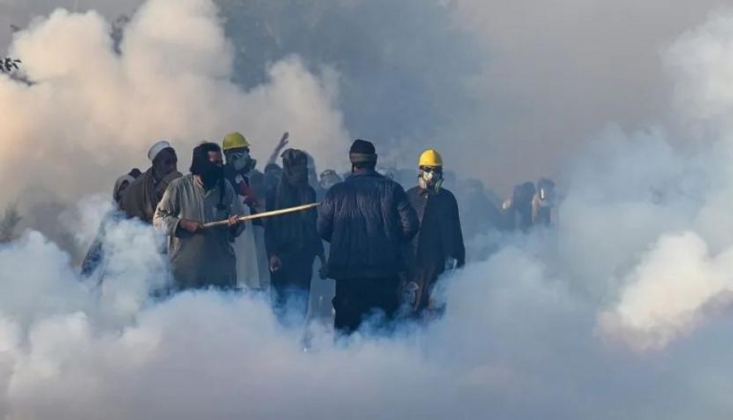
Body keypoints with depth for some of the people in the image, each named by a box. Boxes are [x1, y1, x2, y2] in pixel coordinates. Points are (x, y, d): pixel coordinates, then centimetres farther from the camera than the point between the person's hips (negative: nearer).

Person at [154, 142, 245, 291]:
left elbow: (239, 224, 8)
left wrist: (235, 225, -16)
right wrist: (182, 224, -17)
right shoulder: (179, 186, -4)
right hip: (186, 267, -3)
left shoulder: (226, 187, 7)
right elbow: (159, 219, -2)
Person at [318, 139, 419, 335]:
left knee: (346, 326, 6)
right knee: (385, 325, 6)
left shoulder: (336, 192, 0)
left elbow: (322, 229, 2)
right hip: (385, 271, 0)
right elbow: (410, 225, -4)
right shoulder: (391, 189, -1)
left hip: (346, 270, 0)